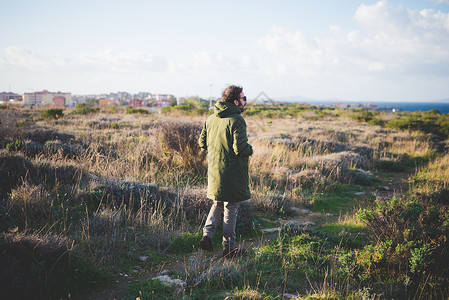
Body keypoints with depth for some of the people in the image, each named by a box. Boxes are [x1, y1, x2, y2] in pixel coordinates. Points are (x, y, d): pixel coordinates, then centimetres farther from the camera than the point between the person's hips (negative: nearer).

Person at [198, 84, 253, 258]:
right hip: (231, 172, -7)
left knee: (218, 204, 23)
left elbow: (202, 142, 12)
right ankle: (229, 248, 11)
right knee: (231, 208, 3)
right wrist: (250, 149, -1)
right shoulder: (237, 120, -17)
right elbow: (241, 149, -22)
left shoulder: (211, 118, 6)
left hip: (214, 170, 7)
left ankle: (207, 234, 12)